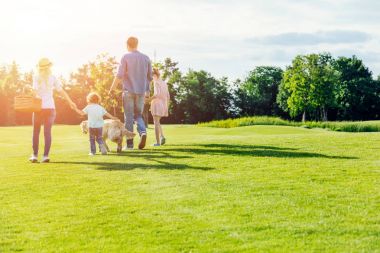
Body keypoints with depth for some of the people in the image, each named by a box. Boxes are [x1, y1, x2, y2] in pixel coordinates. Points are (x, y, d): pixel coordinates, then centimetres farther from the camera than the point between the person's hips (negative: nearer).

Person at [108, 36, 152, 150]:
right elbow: (149, 77, 11)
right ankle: (143, 131, -15)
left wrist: (111, 89, -2)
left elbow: (119, 76, -10)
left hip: (128, 91, -3)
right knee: (138, 115, 14)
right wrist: (147, 91, 22)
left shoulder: (126, 57, -4)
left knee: (129, 117, 3)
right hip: (141, 92, 3)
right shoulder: (146, 58, 8)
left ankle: (129, 144, 3)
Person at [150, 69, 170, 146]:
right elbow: (168, 96, 16)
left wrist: (150, 99, -13)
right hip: (163, 104, 8)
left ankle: (158, 142, -5)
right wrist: (167, 107, 21)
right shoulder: (164, 83, 15)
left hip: (157, 103, -8)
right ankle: (162, 136, 0)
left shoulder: (156, 83, -8)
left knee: (156, 122, -3)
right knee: (157, 122, 20)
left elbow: (157, 94, -22)